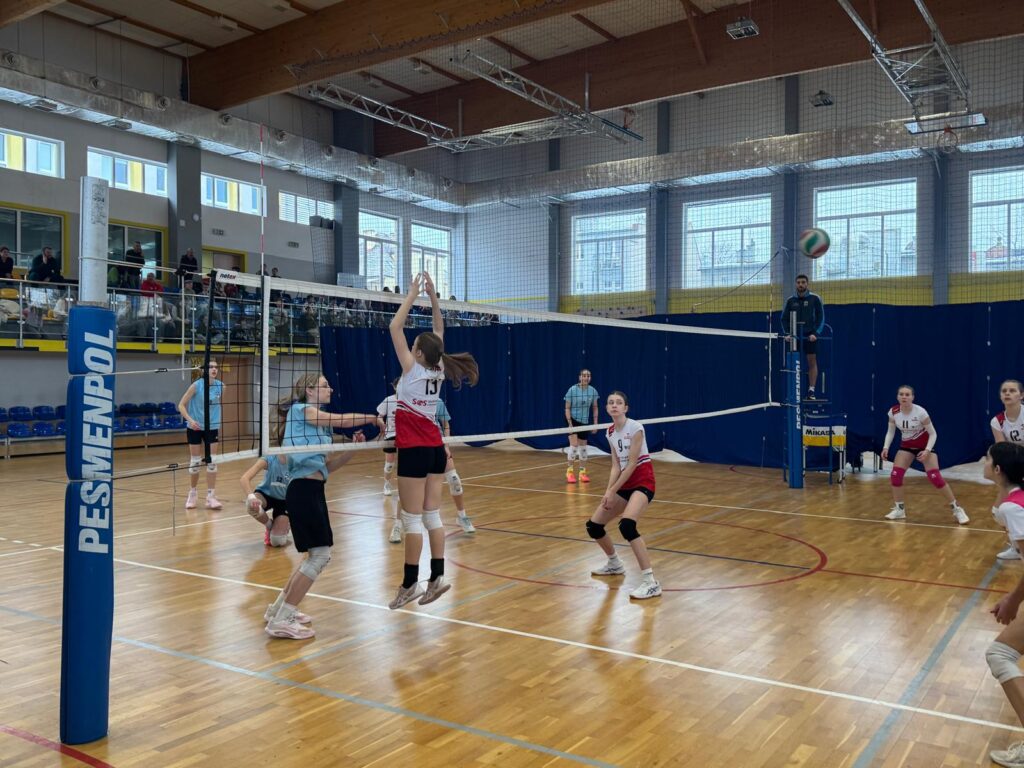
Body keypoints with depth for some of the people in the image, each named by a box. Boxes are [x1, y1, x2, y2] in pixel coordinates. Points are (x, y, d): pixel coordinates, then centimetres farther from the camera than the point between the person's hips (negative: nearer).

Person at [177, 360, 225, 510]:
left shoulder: (220, 386, -5)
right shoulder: (196, 385, -14)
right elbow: (181, 405, -11)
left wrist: (220, 422, 13)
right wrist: (190, 419, -25)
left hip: (212, 428, 2)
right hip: (195, 427, -2)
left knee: (212, 462, -2)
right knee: (195, 461, 6)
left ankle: (211, 497, 4)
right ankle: (192, 494, 25)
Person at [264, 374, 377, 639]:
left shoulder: (319, 423, 19)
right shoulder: (300, 409, -5)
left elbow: (326, 466, 16)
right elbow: (341, 420, -15)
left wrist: (352, 449, 6)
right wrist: (372, 417, -2)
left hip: (312, 490, 10)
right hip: (304, 490, -10)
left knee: (316, 555, 15)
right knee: (319, 555, -9)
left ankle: (279, 608, 27)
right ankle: (281, 621, -2)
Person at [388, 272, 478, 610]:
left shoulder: (413, 368, -13)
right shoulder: (438, 369, 2)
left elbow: (395, 327, -11)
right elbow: (438, 331, 14)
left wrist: (413, 294, -5)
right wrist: (432, 296, 10)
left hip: (414, 450, -7)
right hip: (435, 448, 7)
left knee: (412, 518, -3)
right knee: (432, 515, 9)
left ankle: (410, 584, 2)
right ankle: (437, 577, 9)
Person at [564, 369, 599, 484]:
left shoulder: (593, 391, -4)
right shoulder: (572, 390, -14)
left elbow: (595, 408, 6)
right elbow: (567, 408, -10)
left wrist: (595, 423, 2)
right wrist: (570, 424, -17)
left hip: (585, 422, 4)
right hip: (574, 420, -4)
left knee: (583, 447, 9)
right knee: (574, 445, -14)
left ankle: (582, 472, 18)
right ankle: (569, 471, -1)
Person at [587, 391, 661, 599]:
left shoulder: (635, 428, -16)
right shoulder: (610, 433, 5)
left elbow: (632, 464, -18)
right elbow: (616, 466, 3)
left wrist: (613, 492, -16)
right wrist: (608, 491, -12)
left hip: (642, 481, -8)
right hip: (624, 483, 8)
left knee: (626, 525, -32)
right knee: (593, 526, 7)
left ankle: (651, 583, -29)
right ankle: (615, 564, 33)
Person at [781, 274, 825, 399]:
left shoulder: (815, 299, 0)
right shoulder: (790, 300, 7)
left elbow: (821, 318, -1)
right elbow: (784, 319, 9)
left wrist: (815, 333, -13)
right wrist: (787, 333, -4)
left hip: (810, 336, -2)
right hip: (795, 336, 2)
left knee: (812, 361, -4)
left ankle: (811, 390, -1)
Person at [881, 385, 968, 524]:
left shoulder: (920, 412, -26)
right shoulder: (893, 412, -16)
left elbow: (933, 434, -16)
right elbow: (890, 431, 0)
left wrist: (927, 451, -29)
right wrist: (886, 447, -15)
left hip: (925, 446, -4)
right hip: (906, 446, 4)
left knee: (935, 477, -15)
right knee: (895, 475, -10)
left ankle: (957, 509, -1)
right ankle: (899, 509, 7)